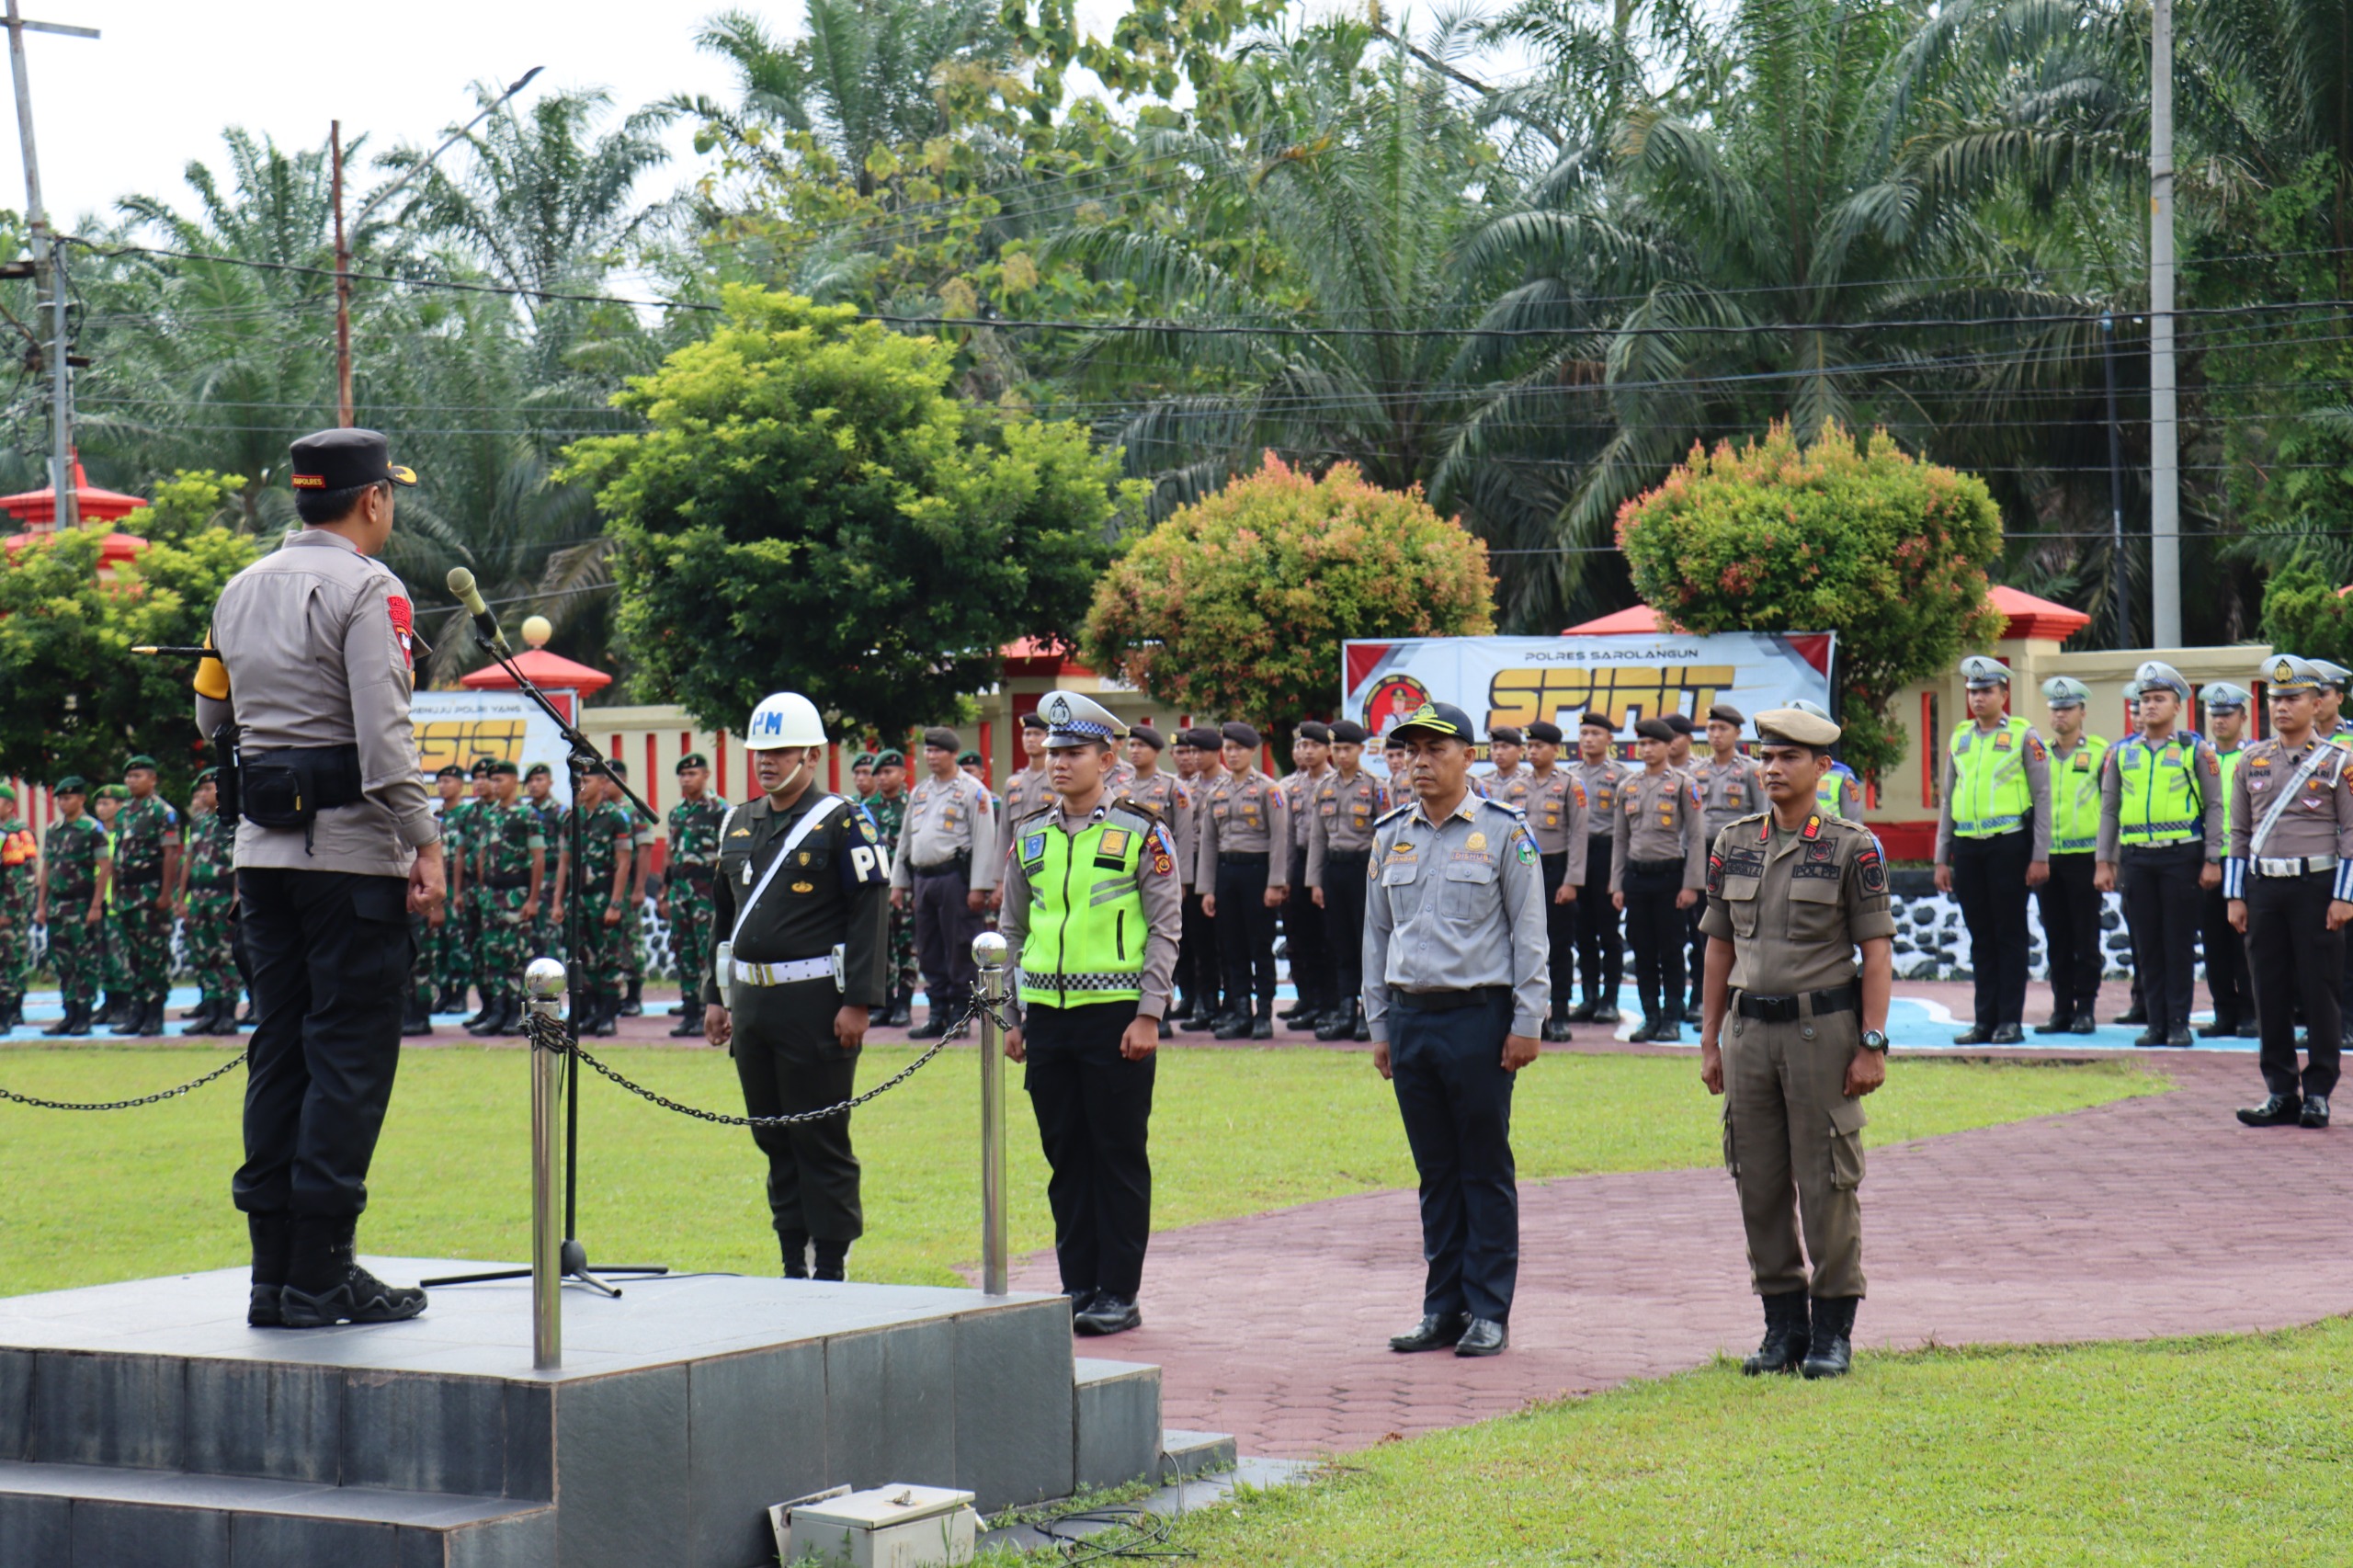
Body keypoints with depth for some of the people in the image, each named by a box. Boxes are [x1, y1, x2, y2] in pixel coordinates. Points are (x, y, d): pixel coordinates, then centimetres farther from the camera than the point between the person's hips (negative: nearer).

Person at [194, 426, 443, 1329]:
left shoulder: (240, 592, 13)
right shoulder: (365, 590, -9)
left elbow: (211, 717, 22)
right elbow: (383, 735, -18)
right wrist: (424, 844, -15)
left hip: (262, 848, 7)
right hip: (351, 849, -7)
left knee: (279, 1048, 10)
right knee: (350, 1056, -4)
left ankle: (274, 1273, 11)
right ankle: (321, 1276, -5)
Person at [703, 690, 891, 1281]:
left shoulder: (843, 823, -6)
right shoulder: (738, 825, 14)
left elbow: (870, 915, -11)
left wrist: (857, 1003, -16)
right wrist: (715, 995, 15)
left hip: (815, 1004, -7)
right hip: (751, 1001, 7)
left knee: (823, 1142, -2)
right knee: (773, 1140, 10)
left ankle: (830, 1270, 4)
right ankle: (793, 1266, 17)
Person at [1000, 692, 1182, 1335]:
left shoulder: (1141, 833, -3)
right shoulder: (1029, 836, 10)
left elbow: (1166, 927, -4)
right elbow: (1012, 930, 15)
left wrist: (1148, 1015, -11)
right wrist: (1011, 1016, 10)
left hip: (1116, 1014, -4)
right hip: (1047, 1014, 4)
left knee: (1119, 1155, 1)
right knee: (1065, 1154, 8)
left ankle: (1119, 1294, 7)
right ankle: (1078, 1286, 16)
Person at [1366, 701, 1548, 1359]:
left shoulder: (1504, 831, -2)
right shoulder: (1391, 836, 11)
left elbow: (1529, 932, -3)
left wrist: (1527, 1021, -8)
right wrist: (1379, 1024, 12)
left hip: (1478, 1015, -5)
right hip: (1410, 1016, 5)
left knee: (1486, 1169, 0)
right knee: (1436, 1172, 9)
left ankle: (1489, 1312, 5)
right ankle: (1443, 1309, 15)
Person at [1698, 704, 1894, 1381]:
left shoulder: (1853, 848, -4)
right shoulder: (1733, 845, 9)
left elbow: (1878, 951, -5)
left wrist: (1871, 1046, -11)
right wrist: (1710, 1039, 11)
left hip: (1823, 1029, -4)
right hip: (1750, 1028, 4)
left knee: (1828, 1184, -1)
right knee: (1759, 1184, 6)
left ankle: (1833, 1331, 7)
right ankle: (1783, 1325, 15)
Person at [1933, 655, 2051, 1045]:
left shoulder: (2024, 736, -1)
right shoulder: (1959, 738, 13)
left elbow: (2042, 796, -3)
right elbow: (1947, 800, 16)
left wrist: (2040, 856, -8)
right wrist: (1942, 859, 12)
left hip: (2009, 846, -5)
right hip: (1967, 848, 5)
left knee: (2010, 935, 0)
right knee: (1980, 937, 7)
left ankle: (2011, 1021, 3)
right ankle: (1986, 1020, 11)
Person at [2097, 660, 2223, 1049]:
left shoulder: (2195, 750, 2)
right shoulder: (2121, 752, 10)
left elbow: (2214, 807, 1)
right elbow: (2109, 810, 12)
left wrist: (2212, 861, -6)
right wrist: (2104, 862, 6)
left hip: (2181, 855, -3)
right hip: (2136, 857, 3)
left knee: (2179, 942, 0)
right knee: (2147, 944, 5)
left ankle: (2179, 1022, 5)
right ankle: (2155, 1022, 10)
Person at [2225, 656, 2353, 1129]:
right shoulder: (2252, 760, 10)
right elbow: (2239, 832, 13)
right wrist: (2235, 896, 8)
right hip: (2263, 888, 3)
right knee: (2270, 992, 4)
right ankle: (2281, 1092, 11)